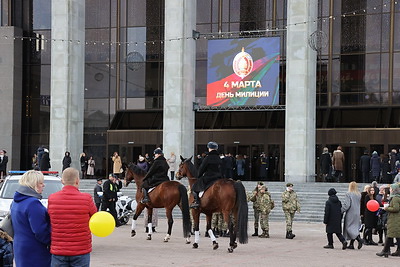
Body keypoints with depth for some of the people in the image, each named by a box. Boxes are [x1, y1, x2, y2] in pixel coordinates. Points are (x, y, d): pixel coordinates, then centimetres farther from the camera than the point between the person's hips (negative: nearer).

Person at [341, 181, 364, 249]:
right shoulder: (359, 195, 5)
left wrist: (341, 211, -8)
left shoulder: (348, 194, -14)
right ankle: (351, 244, 14)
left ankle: (359, 239, -19)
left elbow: (346, 205, -17)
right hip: (357, 213, 7)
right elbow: (360, 204, 10)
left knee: (349, 228, -1)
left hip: (350, 214, -7)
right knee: (354, 228, 12)